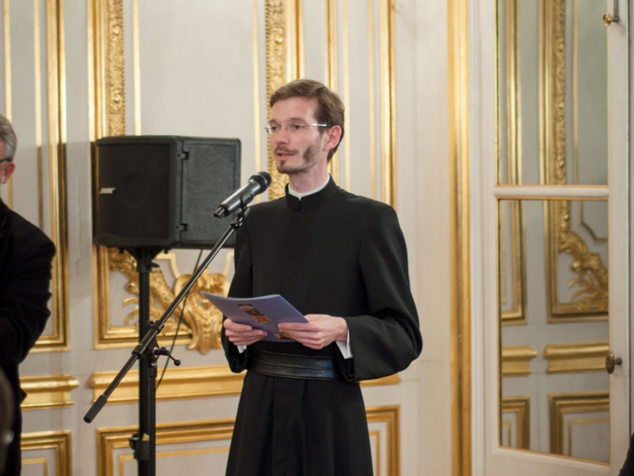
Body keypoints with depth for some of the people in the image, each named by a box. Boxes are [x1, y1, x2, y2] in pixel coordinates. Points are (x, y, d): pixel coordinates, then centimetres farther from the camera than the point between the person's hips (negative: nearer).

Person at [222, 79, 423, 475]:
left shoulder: (370, 219, -3)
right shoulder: (257, 220, 13)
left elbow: (404, 337, -6)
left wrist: (342, 331, -22)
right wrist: (236, 332, -3)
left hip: (329, 416, -4)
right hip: (260, 411, 4)